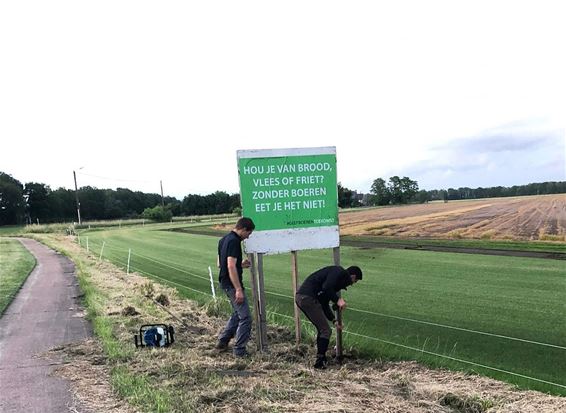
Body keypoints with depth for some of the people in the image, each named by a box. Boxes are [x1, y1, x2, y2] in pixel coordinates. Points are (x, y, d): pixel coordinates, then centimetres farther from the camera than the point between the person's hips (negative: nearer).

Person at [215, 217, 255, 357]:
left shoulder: (224, 239, 12)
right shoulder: (234, 241, -18)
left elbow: (220, 264, 19)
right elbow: (231, 266, -25)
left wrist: (240, 265, 20)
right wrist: (239, 289, -26)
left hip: (225, 282, 10)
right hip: (232, 284, -10)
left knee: (238, 314, 23)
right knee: (245, 317, -3)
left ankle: (222, 342, 27)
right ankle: (239, 350, 3)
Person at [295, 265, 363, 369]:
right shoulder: (340, 272, -1)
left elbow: (324, 303, 28)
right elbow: (326, 288, -19)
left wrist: (334, 320, 29)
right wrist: (338, 300, -10)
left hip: (300, 297, 10)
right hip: (307, 298, -10)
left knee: (321, 329, 21)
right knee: (325, 331, -2)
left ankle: (321, 358, 29)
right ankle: (320, 362, 3)